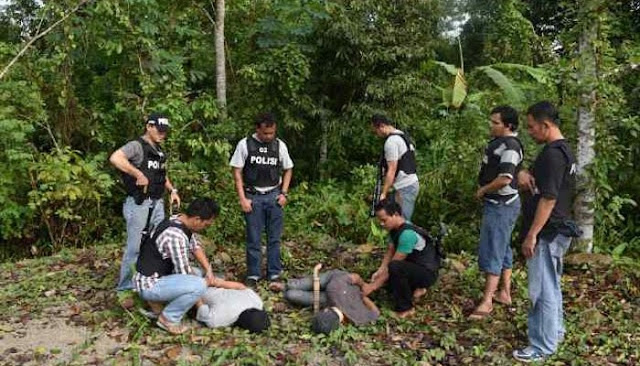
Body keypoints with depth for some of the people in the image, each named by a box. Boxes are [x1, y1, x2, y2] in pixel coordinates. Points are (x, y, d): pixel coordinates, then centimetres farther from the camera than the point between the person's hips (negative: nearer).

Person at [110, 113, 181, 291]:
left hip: (157, 203, 8)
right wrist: (139, 175, -29)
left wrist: (172, 190, 14)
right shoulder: (137, 145, -12)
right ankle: (126, 286, 12)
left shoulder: (159, 150, 14)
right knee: (135, 246, -1)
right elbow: (115, 158, -30)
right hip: (139, 204, -8)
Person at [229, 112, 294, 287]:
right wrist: (242, 198, -7)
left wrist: (284, 193, 3)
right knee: (253, 238, 4)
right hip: (253, 197, -2)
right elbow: (237, 172, -2)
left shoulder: (280, 145, 2)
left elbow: (288, 169, 13)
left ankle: (274, 274, 19)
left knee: (274, 238, 7)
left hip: (274, 196, 2)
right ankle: (253, 275, 16)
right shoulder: (245, 144, -5)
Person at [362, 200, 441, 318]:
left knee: (395, 267, -35)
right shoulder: (395, 228, -2)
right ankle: (416, 288, 22)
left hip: (427, 273, -10)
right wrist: (379, 271, -15)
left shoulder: (408, 233, -30)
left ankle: (405, 309, -16)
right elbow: (390, 252, 2)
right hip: (414, 267, 10)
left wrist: (373, 286, -25)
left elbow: (393, 263, -29)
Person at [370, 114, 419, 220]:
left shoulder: (391, 141, -14)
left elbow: (392, 170, -19)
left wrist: (383, 193, -17)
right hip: (412, 184, 10)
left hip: (405, 187, -10)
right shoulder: (402, 136, 17)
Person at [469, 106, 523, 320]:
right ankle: (505, 294, 30)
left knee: (492, 251, -8)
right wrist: (484, 190, 10)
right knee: (503, 248, 17)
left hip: (501, 205, -11)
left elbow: (505, 179, -30)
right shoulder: (500, 141, 11)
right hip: (497, 203, 11)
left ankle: (487, 302, -4)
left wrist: (483, 190, -15)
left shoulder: (510, 146, -21)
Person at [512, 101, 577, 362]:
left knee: (542, 289, -2)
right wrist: (525, 175, -6)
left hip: (547, 233, -10)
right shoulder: (563, 149, 12)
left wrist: (531, 235, -22)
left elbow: (548, 198, -24)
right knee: (550, 285, 22)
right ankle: (554, 330, 36)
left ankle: (542, 347, 8)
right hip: (555, 231, 10)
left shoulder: (552, 154, -20)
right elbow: (540, 185, 17)